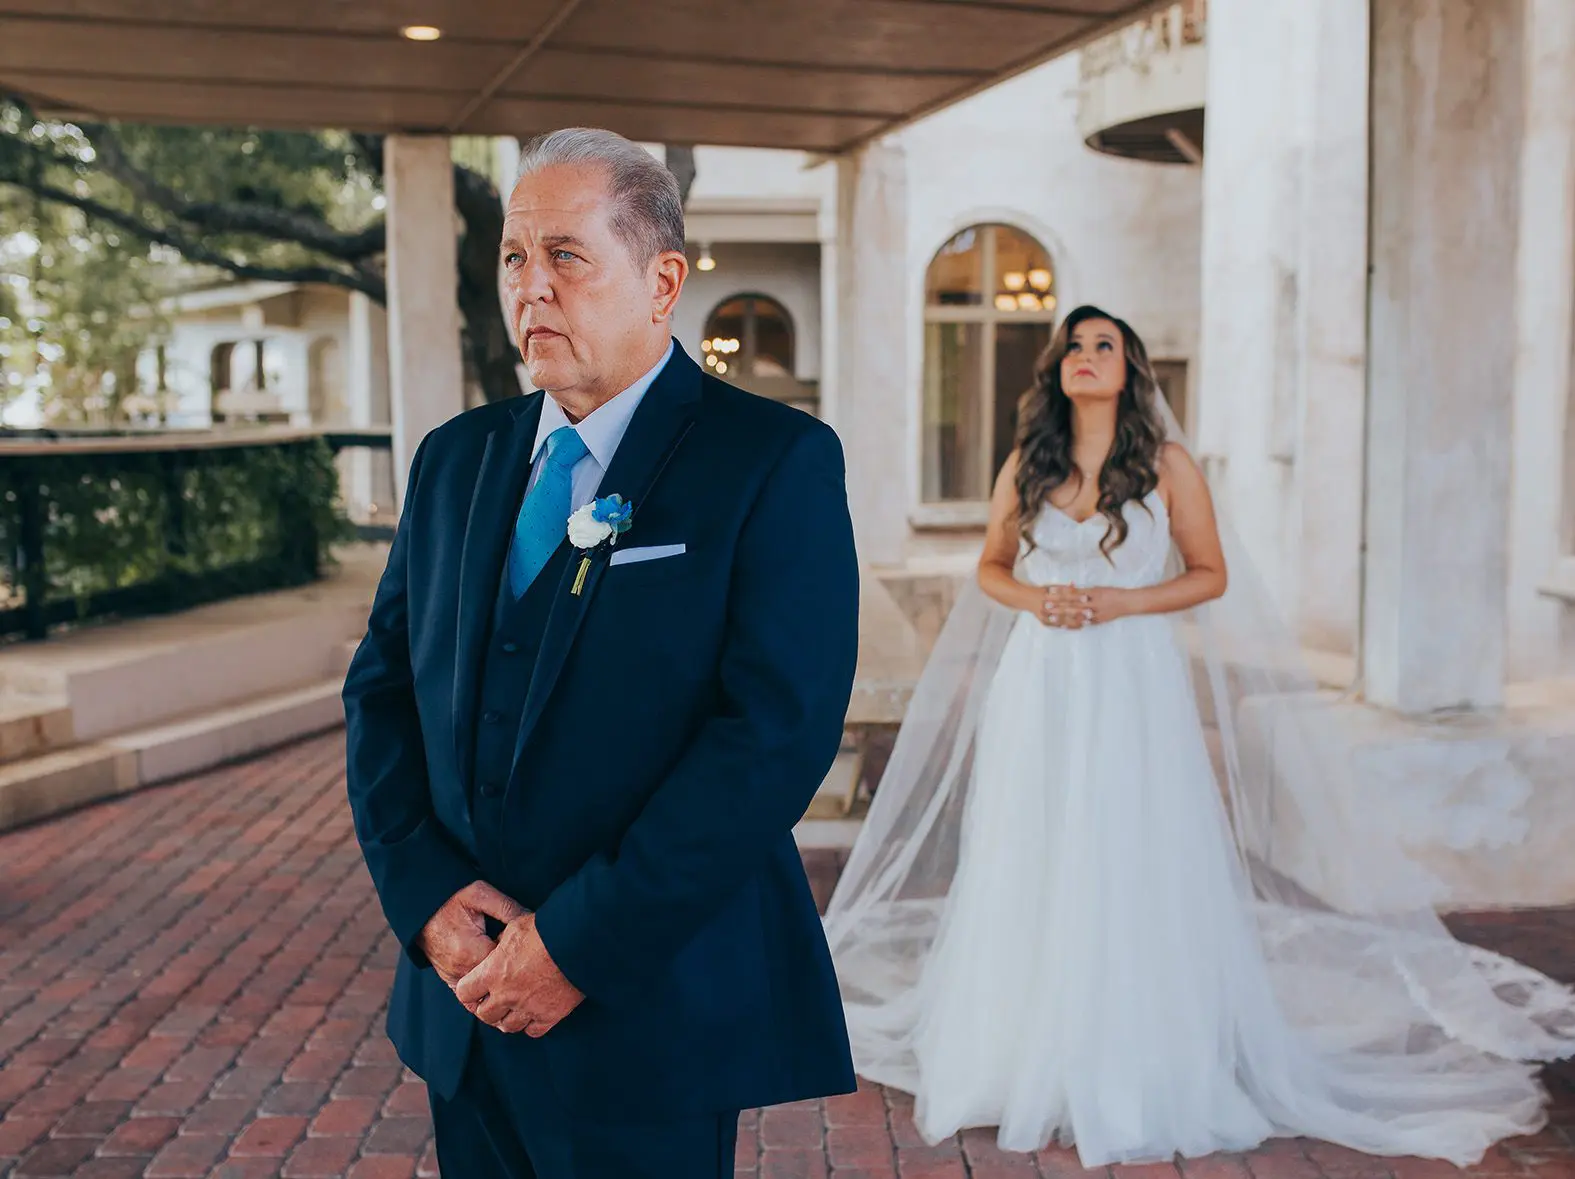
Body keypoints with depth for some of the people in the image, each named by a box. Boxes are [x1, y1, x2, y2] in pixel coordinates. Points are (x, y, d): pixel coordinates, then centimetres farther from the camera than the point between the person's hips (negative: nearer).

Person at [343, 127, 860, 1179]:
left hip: (654, 1010, -5)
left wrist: (578, 943, -19)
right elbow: (382, 688, 8)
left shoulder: (779, 461, -10)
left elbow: (777, 731, -19)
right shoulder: (456, 459, 8)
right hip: (464, 999, 5)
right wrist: (426, 896, -7)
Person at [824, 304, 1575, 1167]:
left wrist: (1121, 602, -12)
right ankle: (1033, 1062, 18)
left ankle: (1140, 1072, 12)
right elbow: (991, 569, 14)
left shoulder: (1167, 464, -1)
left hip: (1132, 686, -2)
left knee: (1133, 870, -1)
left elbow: (1210, 574, 2)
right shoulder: (1026, 465, 6)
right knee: (1033, 872, 5)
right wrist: (1035, 599, -7)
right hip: (1039, 685, 3)